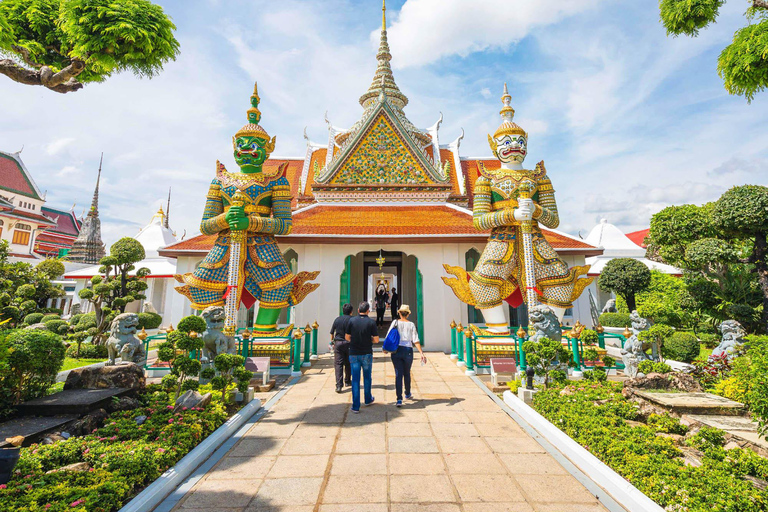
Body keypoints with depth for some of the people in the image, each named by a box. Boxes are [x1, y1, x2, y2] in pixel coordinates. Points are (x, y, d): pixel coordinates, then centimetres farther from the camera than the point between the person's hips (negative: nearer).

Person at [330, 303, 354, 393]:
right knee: (348, 363, 16)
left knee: (338, 364, 2)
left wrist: (332, 342, 24)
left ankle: (339, 385, -7)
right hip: (348, 343, -1)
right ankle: (347, 381, 31)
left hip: (338, 343, 1)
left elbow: (332, 333, 11)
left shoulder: (337, 320, 5)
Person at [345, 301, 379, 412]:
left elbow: (347, 337, 1)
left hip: (354, 353, 0)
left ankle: (356, 406, 6)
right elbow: (376, 340, -7)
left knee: (355, 379, 6)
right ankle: (368, 399, 35)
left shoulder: (351, 320, -6)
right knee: (367, 377, 19)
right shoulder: (371, 322, -9)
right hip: (367, 354, 0)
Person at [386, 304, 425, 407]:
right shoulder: (411, 324, 1)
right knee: (407, 373, 20)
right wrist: (422, 353, -6)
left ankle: (399, 399, -7)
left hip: (396, 351, -1)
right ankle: (407, 394, 38)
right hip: (408, 350, 1)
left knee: (398, 374, 1)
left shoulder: (395, 322, 0)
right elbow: (416, 340, -6)